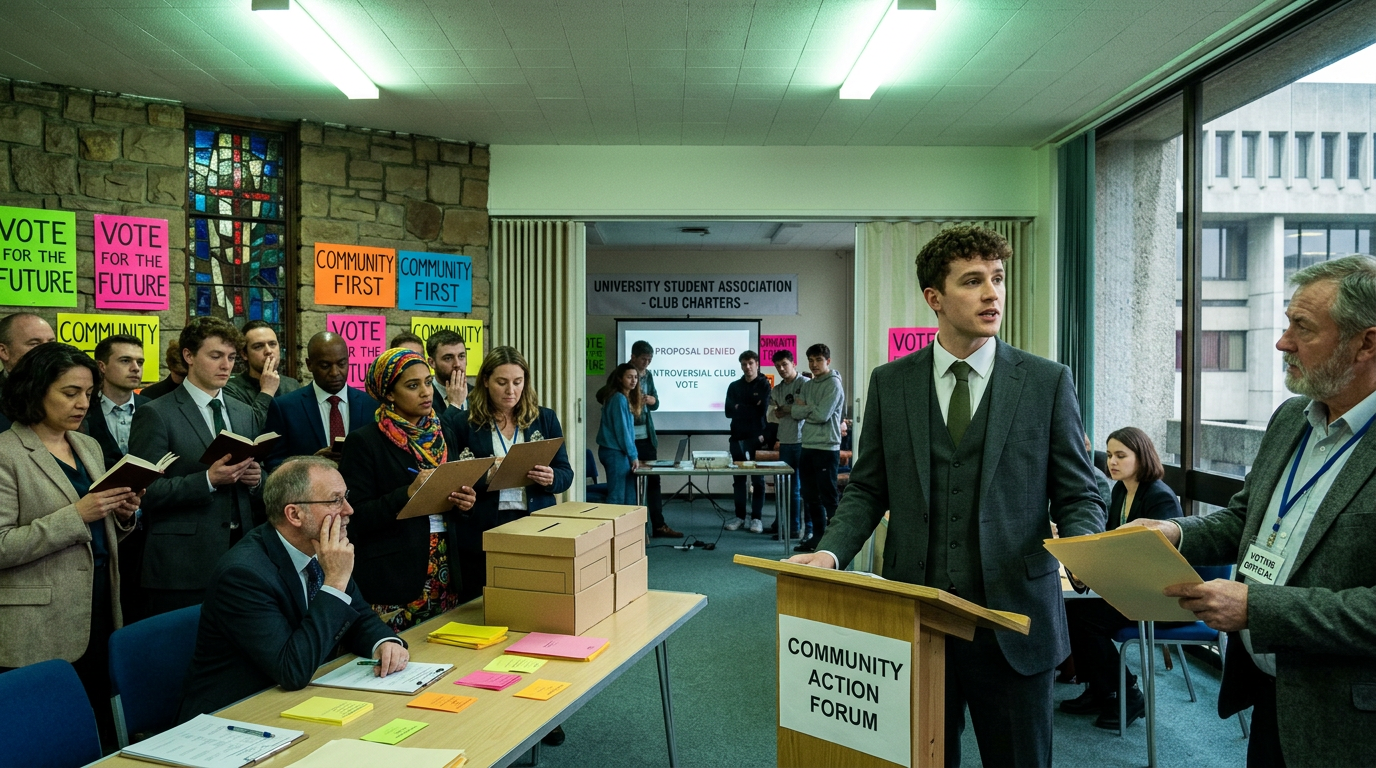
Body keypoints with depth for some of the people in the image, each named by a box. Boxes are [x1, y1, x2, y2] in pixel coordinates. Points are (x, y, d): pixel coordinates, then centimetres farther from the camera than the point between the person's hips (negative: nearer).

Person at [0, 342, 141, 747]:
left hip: (99, 615, 6)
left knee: (101, 732, 9)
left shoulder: (89, 447, 14)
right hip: (41, 633, -6)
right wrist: (76, 515, -20)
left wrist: (121, 515, 0)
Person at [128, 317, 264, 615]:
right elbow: (145, 492, -10)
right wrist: (208, 480, -21)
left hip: (240, 556, 5)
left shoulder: (244, 414, 14)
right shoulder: (155, 415, -4)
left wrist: (257, 477, -4)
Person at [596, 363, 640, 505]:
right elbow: (621, 430, -16)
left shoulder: (627, 398, 15)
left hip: (620, 452, 9)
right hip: (615, 452, -9)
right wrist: (633, 455, -12)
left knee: (629, 497, 9)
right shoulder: (619, 398, -13)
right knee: (617, 497, -6)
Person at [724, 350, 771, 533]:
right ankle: (739, 516, 14)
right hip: (737, 437, 3)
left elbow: (762, 410, -9)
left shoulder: (764, 385, 2)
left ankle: (756, 518, 5)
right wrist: (751, 408, -3)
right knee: (738, 479, 6)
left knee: (757, 479, 0)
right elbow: (729, 412, 2)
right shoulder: (734, 386, 12)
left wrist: (741, 408, -6)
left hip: (757, 437, -3)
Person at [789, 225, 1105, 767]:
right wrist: (831, 551, -9)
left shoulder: (1047, 382, 0)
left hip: (1012, 621, -1)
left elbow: (1079, 496, 2)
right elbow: (867, 489, 8)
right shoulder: (889, 383, 4)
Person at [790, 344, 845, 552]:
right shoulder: (807, 385, 15)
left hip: (827, 448, -8)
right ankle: (817, 537, 22)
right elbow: (796, 413, 5)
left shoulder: (833, 384, -8)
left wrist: (805, 407, -2)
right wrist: (811, 409, -10)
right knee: (810, 497, 13)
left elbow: (822, 415, -17)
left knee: (828, 497, -5)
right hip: (807, 447, 8)